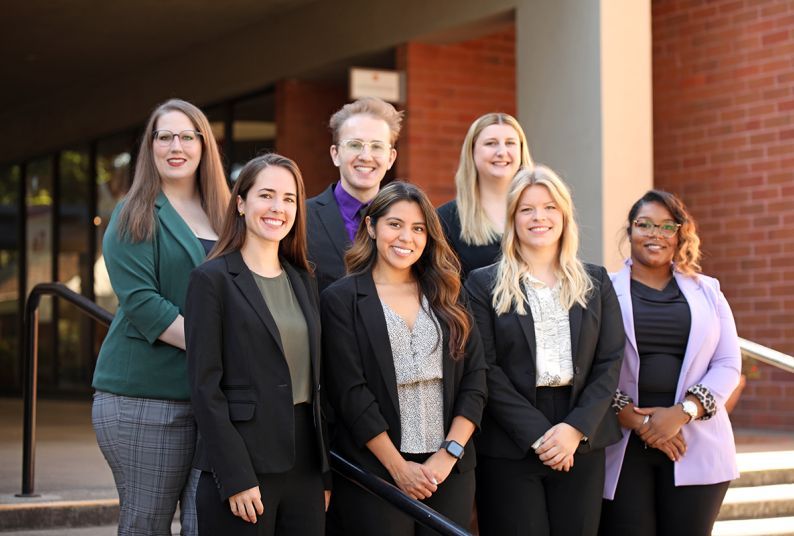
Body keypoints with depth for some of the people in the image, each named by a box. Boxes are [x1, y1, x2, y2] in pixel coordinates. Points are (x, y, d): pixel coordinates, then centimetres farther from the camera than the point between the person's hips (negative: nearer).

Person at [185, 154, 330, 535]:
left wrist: (326, 472, 10)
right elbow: (205, 386, -10)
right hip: (243, 462, -5)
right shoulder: (212, 278, -5)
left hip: (305, 462, 6)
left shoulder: (303, 281, 13)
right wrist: (235, 478, -16)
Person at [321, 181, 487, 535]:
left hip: (449, 471, 3)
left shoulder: (447, 296, 11)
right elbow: (350, 393, -7)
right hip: (375, 474, -3)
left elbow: (474, 378, 6)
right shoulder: (341, 300, -1)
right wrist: (398, 467, -11)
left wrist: (450, 452, -6)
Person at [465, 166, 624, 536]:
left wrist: (577, 428, -9)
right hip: (509, 448, -2)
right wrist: (537, 433, -13)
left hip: (582, 442, 3)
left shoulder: (595, 282, 11)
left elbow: (610, 362, 5)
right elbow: (486, 369, -5)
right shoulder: (484, 284, 2)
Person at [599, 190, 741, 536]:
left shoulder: (706, 291, 12)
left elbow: (728, 365, 6)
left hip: (695, 448, 2)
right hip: (622, 447, -2)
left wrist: (682, 412, -9)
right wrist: (638, 421, -13)